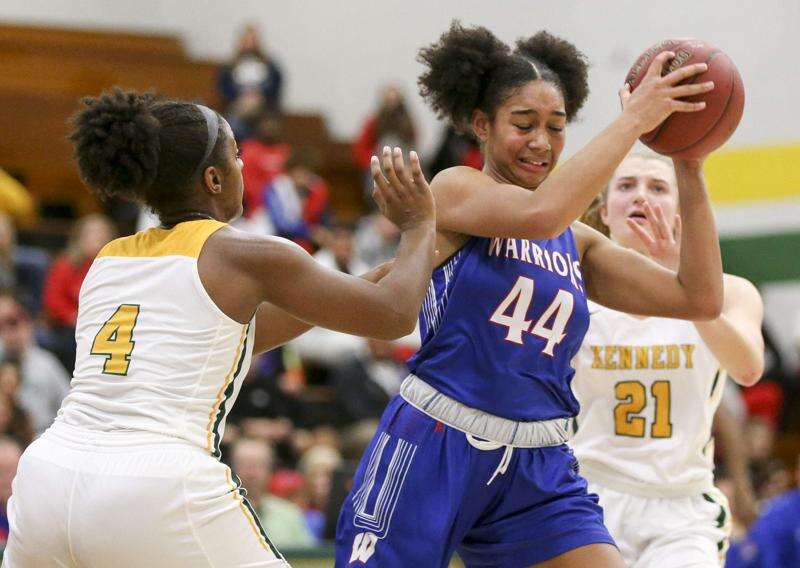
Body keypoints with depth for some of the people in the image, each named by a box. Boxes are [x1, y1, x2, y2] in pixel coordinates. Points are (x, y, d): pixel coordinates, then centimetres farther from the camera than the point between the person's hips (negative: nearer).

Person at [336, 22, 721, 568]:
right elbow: (540, 213, -23)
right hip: (433, 450, -5)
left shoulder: (576, 244, 13)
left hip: (539, 470, 5)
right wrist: (635, 118, -18)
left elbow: (700, 298, 6)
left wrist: (689, 166, 0)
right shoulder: (454, 189, -2)